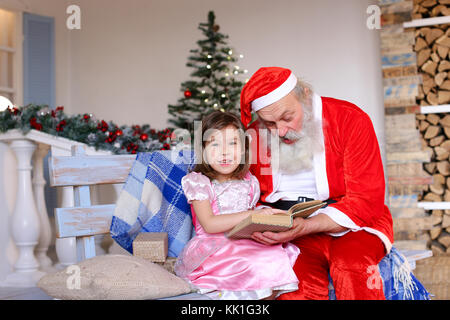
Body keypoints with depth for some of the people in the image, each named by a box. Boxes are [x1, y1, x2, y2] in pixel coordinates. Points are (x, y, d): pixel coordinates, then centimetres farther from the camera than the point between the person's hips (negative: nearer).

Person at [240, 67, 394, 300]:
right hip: (289, 232, 1)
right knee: (298, 280, -30)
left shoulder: (350, 120, -7)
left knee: (351, 264, -34)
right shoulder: (253, 137, 4)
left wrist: (306, 226, -23)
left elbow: (366, 201, -11)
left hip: (350, 226, -1)